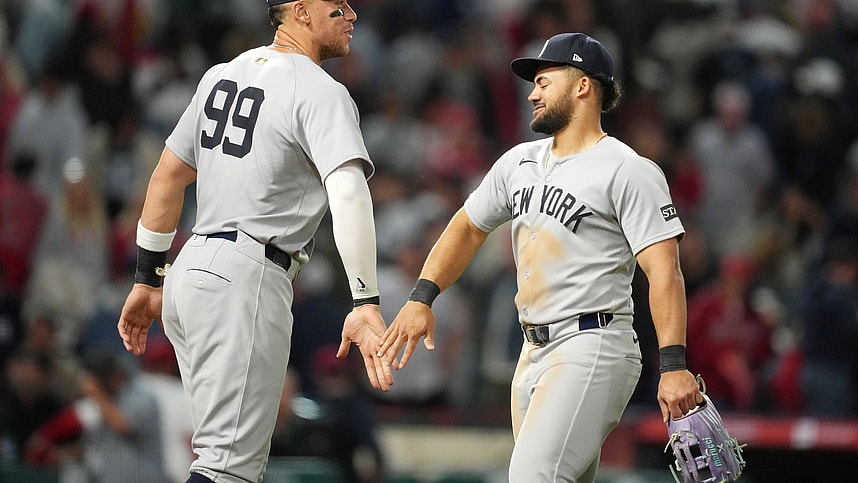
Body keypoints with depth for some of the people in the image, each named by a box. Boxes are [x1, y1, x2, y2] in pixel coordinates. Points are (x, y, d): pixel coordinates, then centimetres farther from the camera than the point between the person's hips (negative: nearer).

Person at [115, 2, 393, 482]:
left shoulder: (221, 75, 15)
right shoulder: (321, 94, -9)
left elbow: (167, 176, 19)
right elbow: (348, 193, -24)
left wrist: (149, 279, 24)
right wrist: (366, 303, -31)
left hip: (190, 268, 9)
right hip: (246, 279, -9)